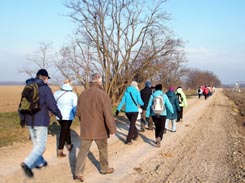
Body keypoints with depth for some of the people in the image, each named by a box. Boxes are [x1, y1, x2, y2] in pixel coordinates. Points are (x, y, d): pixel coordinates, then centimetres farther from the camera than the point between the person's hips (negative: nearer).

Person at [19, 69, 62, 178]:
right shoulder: (45, 88, -12)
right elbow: (52, 105, -15)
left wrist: (22, 119, 20)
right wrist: (59, 115, 3)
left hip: (29, 120, 7)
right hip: (41, 121, -7)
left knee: (36, 143, 22)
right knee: (41, 146, -2)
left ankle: (39, 162, 34)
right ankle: (27, 163, -18)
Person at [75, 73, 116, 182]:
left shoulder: (82, 95, 3)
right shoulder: (103, 95, -15)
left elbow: (78, 113, 12)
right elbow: (108, 114, -18)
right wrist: (112, 129, -10)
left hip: (85, 129, 4)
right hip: (100, 129, -3)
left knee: (83, 151, 5)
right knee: (103, 149, 17)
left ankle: (79, 173, -4)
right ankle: (104, 169, 32)